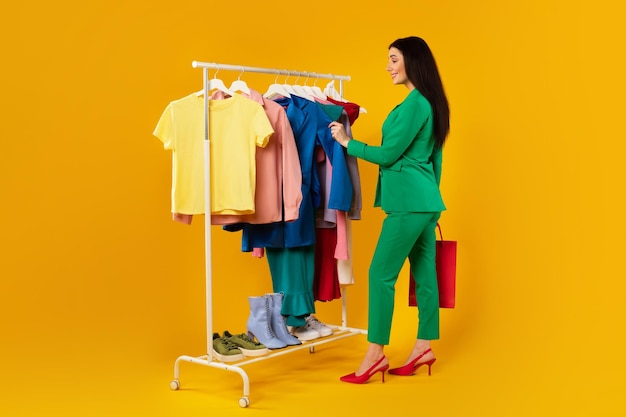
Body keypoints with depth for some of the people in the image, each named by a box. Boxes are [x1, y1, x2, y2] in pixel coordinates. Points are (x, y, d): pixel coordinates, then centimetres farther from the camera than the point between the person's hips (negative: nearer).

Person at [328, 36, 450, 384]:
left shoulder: (414, 103, -15)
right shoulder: (430, 102, 15)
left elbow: (388, 154, -15)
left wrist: (346, 142, -3)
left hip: (410, 201, -10)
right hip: (425, 200, 10)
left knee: (381, 273, -6)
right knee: (424, 274, 11)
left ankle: (376, 354, -2)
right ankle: (424, 348, 18)